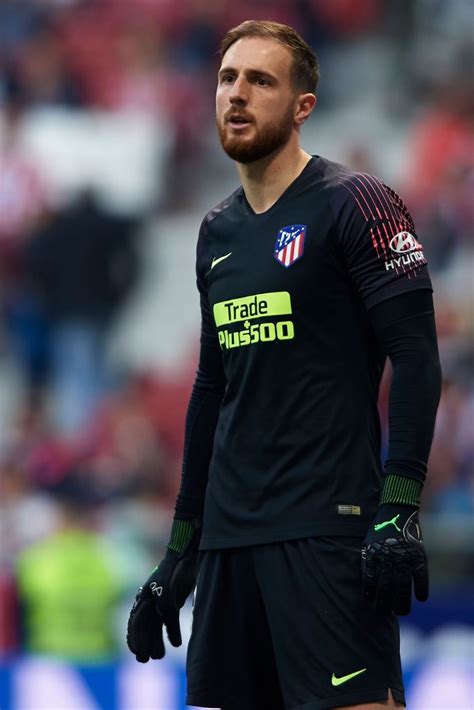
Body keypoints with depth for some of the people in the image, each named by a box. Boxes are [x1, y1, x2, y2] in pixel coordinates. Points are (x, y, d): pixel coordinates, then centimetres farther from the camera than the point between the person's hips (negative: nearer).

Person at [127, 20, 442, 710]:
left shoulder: (352, 203, -4)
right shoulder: (217, 231, 17)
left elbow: (417, 358, -10)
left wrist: (400, 511, -20)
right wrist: (180, 548, 21)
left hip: (327, 529, -7)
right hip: (230, 535, 7)